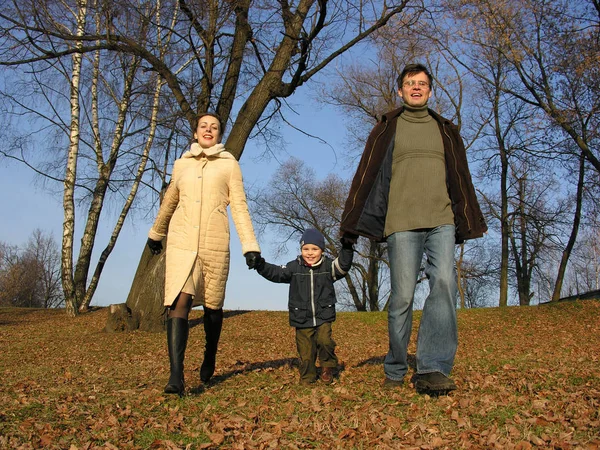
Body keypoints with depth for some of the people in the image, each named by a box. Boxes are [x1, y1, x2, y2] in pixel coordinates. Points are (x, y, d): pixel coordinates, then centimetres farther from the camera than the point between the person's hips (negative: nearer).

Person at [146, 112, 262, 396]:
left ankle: (209, 359, 34)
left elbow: (239, 207, 2)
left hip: (215, 245, -1)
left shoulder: (229, 164, 7)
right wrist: (156, 233, 37)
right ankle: (176, 375, -19)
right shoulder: (181, 164, 13)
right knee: (178, 303, -15)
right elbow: (169, 202, 27)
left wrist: (250, 246, -8)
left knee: (213, 307, 9)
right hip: (181, 243, 1)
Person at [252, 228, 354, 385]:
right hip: (302, 319, 1)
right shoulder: (294, 267, 1)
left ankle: (328, 366, 7)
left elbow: (343, 266, -12)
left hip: (323, 317, -1)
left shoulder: (328, 266, 1)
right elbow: (276, 273, -3)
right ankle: (307, 377, 25)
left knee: (324, 340, -21)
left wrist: (347, 249, -27)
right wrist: (260, 265, -18)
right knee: (306, 352, 5)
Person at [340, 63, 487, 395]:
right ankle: (395, 372, 8)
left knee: (444, 283, -18)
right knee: (402, 296, -5)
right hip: (402, 223, -2)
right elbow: (366, 177, 8)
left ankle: (433, 369, -22)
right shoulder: (386, 129, 14)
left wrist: (467, 223, 12)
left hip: (442, 221, 2)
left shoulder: (445, 131, 21)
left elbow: (460, 179, 20)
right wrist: (352, 225, 1)